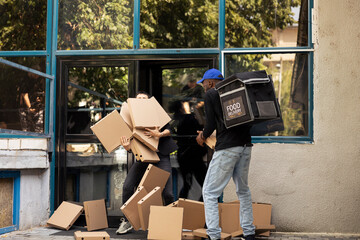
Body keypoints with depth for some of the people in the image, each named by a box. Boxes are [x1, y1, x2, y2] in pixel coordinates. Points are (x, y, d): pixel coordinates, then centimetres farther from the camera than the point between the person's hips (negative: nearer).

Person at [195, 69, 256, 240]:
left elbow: (211, 123, -3)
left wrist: (203, 137, 16)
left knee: (209, 192, 0)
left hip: (226, 148, -7)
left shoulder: (210, 94, 1)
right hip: (245, 145, 7)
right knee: (243, 190, 19)